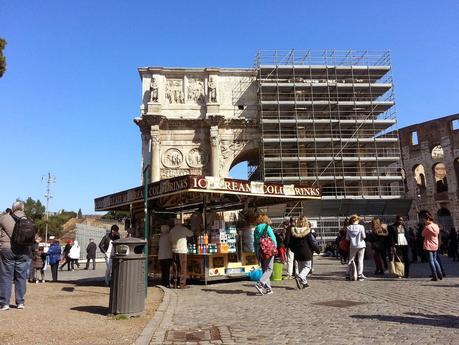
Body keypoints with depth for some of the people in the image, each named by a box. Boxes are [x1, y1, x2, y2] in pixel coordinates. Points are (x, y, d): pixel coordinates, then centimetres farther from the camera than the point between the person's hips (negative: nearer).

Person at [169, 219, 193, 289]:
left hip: (174, 251, 5)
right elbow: (191, 234, 10)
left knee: (176, 268, 13)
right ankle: (182, 284, 0)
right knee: (183, 268, 0)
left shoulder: (172, 230, 7)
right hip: (182, 250, -5)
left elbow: (170, 241, 12)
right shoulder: (184, 229, -5)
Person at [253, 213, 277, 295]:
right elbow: (273, 239, -11)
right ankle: (260, 283, -20)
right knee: (269, 269, -1)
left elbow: (255, 242, 11)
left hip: (259, 251, 6)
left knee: (264, 269, 14)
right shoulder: (267, 227, -7)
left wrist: (257, 254, 17)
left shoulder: (256, 229, 8)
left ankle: (268, 288, 15)